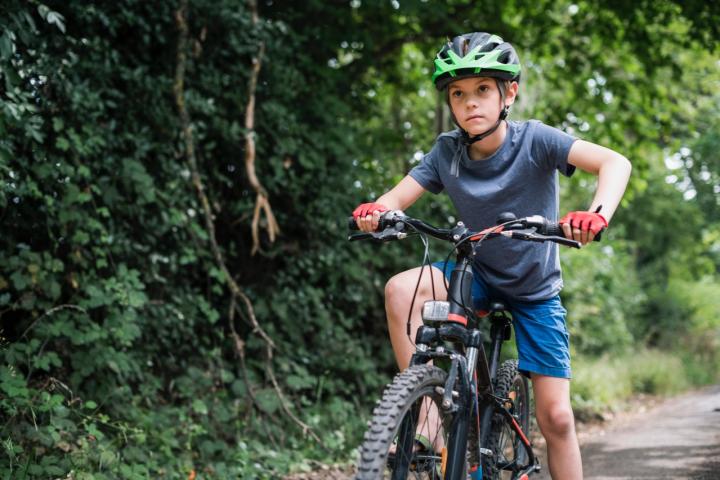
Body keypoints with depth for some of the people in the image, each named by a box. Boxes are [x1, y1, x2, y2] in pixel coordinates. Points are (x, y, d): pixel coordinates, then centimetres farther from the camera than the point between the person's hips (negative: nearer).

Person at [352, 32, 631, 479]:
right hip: (478, 275, 2)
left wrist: (598, 215, -50)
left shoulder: (534, 139, -21)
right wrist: (376, 210, -41)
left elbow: (616, 162, -30)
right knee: (401, 289, -28)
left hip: (536, 291, -2)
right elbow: (400, 196, -17)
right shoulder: (447, 151, -12)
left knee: (556, 416, -7)